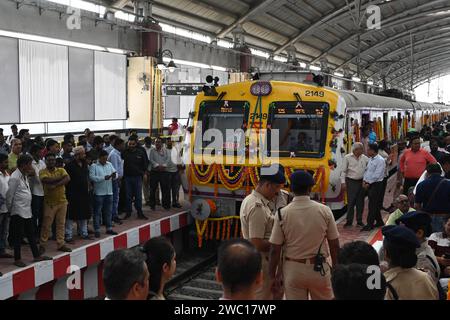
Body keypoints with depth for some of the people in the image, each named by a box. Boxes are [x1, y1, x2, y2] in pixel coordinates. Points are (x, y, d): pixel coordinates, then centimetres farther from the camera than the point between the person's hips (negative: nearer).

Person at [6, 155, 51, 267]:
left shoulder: (25, 175, 11)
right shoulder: (14, 178, -17)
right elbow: (9, 195, -12)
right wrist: (10, 209, -5)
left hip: (27, 211, 9)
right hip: (18, 212, -9)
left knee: (31, 234, 14)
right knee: (18, 236, 2)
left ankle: (37, 255, 23)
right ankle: (17, 259, 13)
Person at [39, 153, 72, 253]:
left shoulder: (61, 170, 7)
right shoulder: (43, 172, -1)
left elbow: (67, 179, -12)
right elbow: (47, 180, -22)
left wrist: (55, 184, -23)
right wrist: (61, 178, -14)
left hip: (62, 201, 3)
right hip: (49, 202, -3)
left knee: (61, 224, 8)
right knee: (46, 225, 2)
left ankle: (61, 244, 15)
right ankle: (43, 244, 12)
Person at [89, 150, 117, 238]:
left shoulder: (109, 164, 11)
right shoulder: (94, 166, -5)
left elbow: (115, 173, 8)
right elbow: (92, 177, -16)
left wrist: (114, 175, -16)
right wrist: (103, 178, -22)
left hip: (109, 192, 5)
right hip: (99, 193, -5)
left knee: (108, 211, 13)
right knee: (97, 212, 1)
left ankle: (109, 228, 22)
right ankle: (97, 230, 7)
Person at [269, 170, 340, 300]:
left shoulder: (282, 213, -12)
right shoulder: (324, 210, -9)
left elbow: (275, 250, -9)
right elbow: (334, 245, -3)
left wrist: (272, 276, 2)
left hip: (293, 269, 0)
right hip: (319, 268, 1)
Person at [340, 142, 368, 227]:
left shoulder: (365, 158, 5)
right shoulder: (347, 157, -3)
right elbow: (343, 171, -2)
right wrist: (343, 182, -8)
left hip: (362, 182, 3)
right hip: (351, 182, -3)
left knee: (360, 202, 9)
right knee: (351, 202, -3)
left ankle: (359, 221, 20)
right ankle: (349, 221, 6)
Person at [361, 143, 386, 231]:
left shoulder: (380, 160, -14)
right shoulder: (371, 159, 13)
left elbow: (377, 175, -19)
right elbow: (367, 170, 17)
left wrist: (368, 183, -15)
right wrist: (364, 181, 3)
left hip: (376, 184, -8)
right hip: (369, 184, 8)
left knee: (373, 205, -5)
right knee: (375, 204, 15)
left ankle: (369, 224, -2)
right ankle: (379, 221, 26)